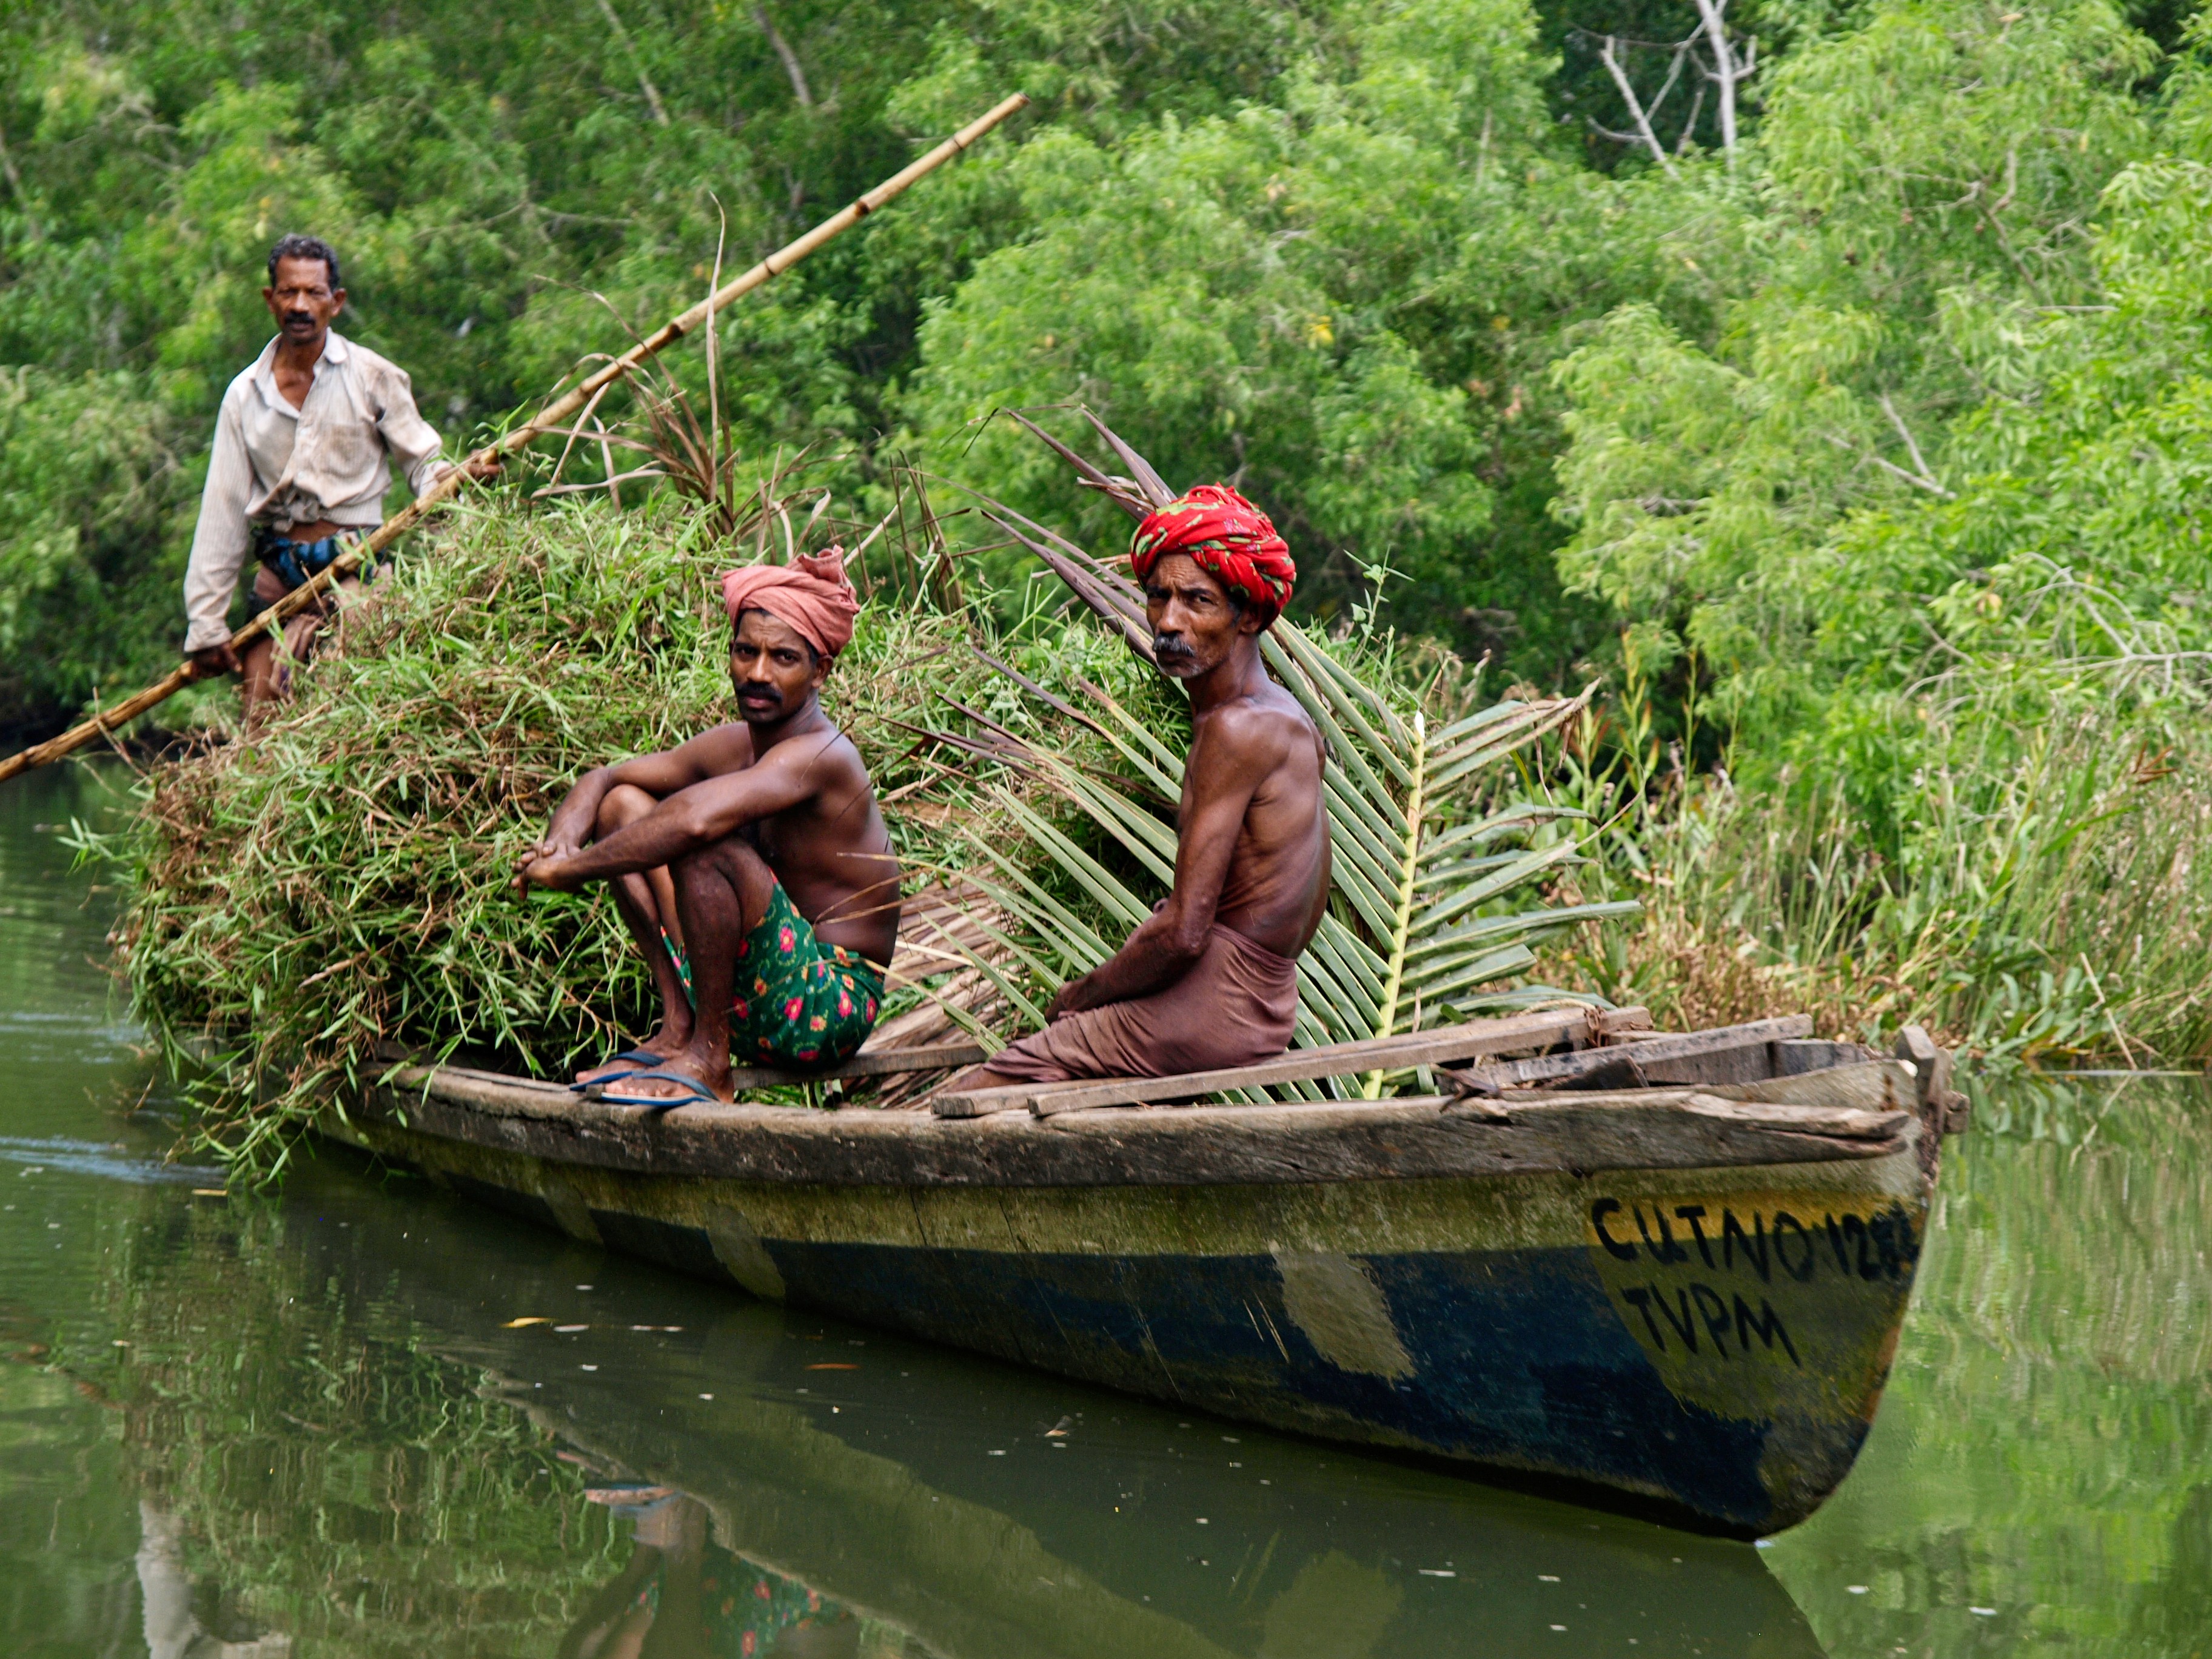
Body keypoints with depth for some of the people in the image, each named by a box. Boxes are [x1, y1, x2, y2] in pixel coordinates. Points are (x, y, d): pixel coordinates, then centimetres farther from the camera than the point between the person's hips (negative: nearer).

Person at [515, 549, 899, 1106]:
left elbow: (695, 818, -36)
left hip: (829, 1008, -9)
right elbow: (601, 779, 17)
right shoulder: (734, 746, 6)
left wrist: (570, 869, -25)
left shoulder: (823, 756, -20)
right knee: (623, 804, 7)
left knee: (706, 845, -31)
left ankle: (708, 1062, -17)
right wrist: (562, 842, -7)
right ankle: (678, 1028, 2)